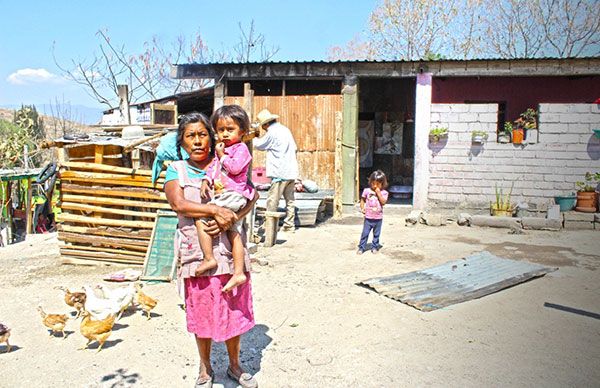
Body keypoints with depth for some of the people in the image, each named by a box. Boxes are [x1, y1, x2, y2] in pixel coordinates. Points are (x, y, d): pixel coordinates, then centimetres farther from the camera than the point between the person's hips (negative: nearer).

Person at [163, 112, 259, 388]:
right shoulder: (176, 169, 3)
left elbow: (251, 197, -4)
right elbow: (177, 203, -14)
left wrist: (230, 219, -21)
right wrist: (216, 210, -24)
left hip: (229, 250, 1)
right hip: (196, 254, -1)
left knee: (234, 310, 11)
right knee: (202, 312, 10)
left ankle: (234, 365, 33)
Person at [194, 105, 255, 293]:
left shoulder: (241, 148, -5)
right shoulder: (222, 150, 23)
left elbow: (235, 168, -19)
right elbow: (213, 169, 25)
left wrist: (221, 155, -7)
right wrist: (206, 181, 8)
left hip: (233, 196, -10)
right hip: (223, 197, 10)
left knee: (200, 218, -14)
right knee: (234, 233, 7)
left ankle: (209, 258, -10)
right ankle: (238, 273, 8)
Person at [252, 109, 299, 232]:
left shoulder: (272, 133, -11)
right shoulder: (285, 129, 14)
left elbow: (258, 145, 0)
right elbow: (294, 148, 17)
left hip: (280, 173, -8)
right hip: (291, 171, 8)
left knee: (272, 201, -3)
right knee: (290, 200, 12)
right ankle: (289, 225, 17)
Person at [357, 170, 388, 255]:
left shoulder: (384, 192, -3)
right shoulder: (367, 191, -1)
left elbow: (383, 202, -17)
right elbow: (362, 200, 7)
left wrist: (378, 193, -19)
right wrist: (362, 208, -8)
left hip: (378, 218, 0)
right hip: (368, 217, 0)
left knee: (376, 234, 12)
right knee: (365, 233, 3)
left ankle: (375, 247, 26)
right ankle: (361, 247, 11)